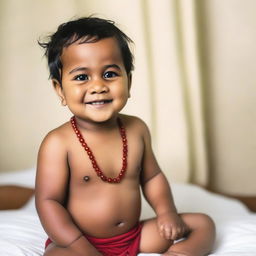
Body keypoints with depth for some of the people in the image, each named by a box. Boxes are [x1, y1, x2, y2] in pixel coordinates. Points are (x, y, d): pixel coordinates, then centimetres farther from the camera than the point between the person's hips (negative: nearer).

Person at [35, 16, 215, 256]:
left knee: (203, 223, 4)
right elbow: (48, 202, -17)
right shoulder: (58, 143, -17)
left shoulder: (136, 129, -1)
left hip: (136, 236, 5)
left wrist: (167, 211, -5)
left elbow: (152, 176, 12)